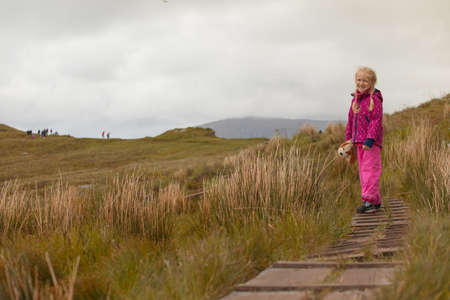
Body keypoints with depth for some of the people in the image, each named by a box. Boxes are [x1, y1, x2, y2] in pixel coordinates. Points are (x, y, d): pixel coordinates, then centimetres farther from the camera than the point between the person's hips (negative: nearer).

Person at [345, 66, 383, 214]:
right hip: (359, 142, 8)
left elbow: (376, 120, -15)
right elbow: (351, 121, 21)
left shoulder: (375, 99, -7)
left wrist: (370, 139, -22)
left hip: (372, 142, -8)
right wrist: (348, 139, 18)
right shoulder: (355, 100, 16)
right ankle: (376, 201, 18)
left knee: (370, 170, -11)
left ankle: (369, 201, -12)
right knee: (363, 171, 10)